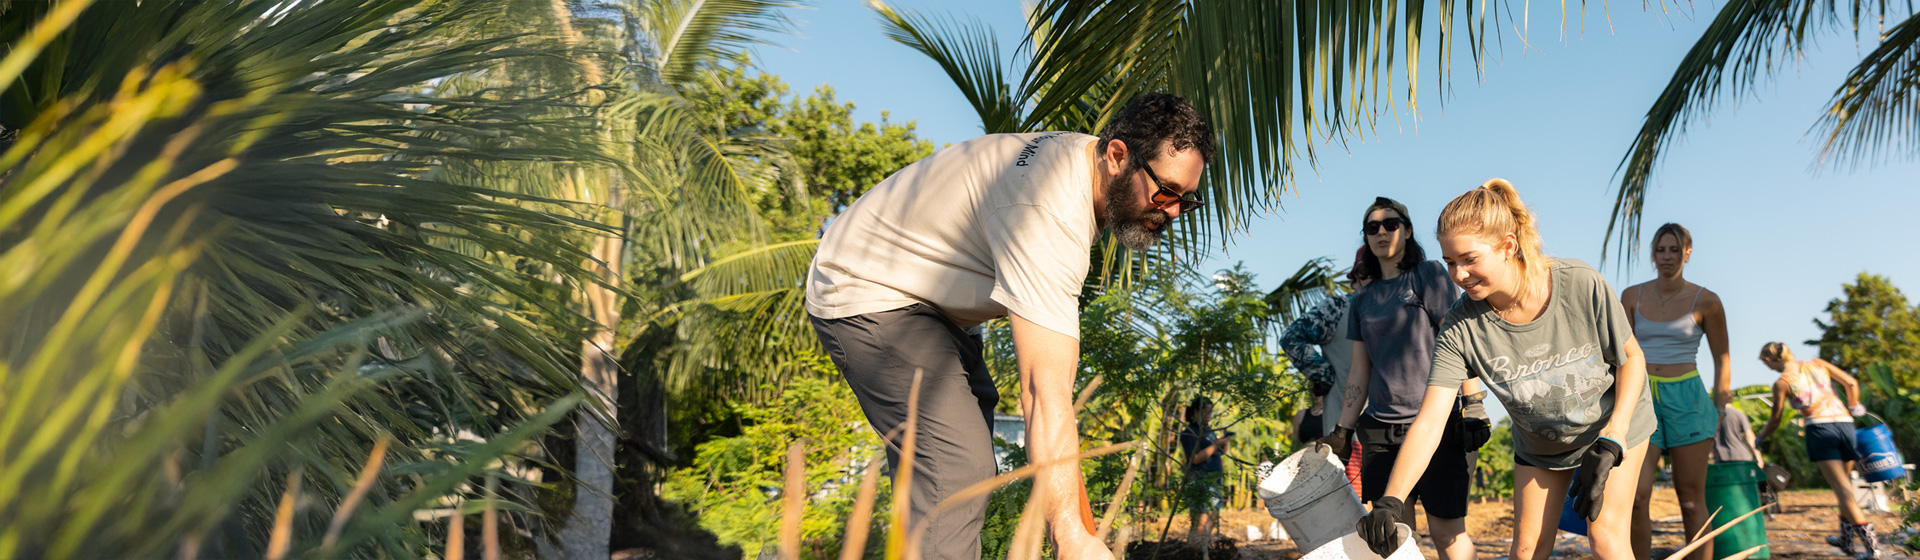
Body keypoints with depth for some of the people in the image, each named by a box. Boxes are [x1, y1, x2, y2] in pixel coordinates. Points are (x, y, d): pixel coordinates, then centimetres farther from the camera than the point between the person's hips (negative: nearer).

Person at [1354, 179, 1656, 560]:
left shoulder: (1582, 285, -30)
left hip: (1613, 427, -2)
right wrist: (1389, 501, -44)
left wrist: (1608, 446, -24)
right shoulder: (1460, 329, -28)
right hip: (1539, 445, 2)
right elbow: (1429, 423, -32)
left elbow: (1632, 358, -14)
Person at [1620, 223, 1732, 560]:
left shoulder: (1705, 301, 1)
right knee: (1635, 496, -10)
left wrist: (1718, 412, 6)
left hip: (1687, 399, -1)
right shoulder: (1632, 297, 7)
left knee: (1691, 500, 3)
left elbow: (1722, 360, 8)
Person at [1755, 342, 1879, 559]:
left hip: (1819, 427, -5)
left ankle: (1870, 542, -15)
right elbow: (1851, 383, 10)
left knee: (1841, 487, -5)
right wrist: (1853, 407, 26)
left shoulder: (1781, 383, 1)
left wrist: (1760, 438, 22)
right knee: (1845, 483, 17)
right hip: (1845, 424, 5)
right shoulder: (1817, 364, 12)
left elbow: (1775, 420, 6)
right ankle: (1847, 539, 26)